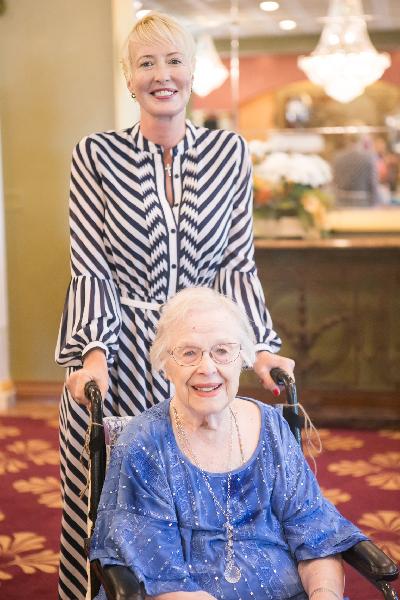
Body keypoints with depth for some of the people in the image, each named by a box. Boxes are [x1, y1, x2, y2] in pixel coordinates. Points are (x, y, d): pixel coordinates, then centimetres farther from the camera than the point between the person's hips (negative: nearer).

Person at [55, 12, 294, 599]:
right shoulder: (95, 156, -1)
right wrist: (94, 350, -16)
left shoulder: (230, 151, 4)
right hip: (119, 357, -1)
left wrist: (260, 346, -6)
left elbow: (238, 264, 5)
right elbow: (91, 270, -2)